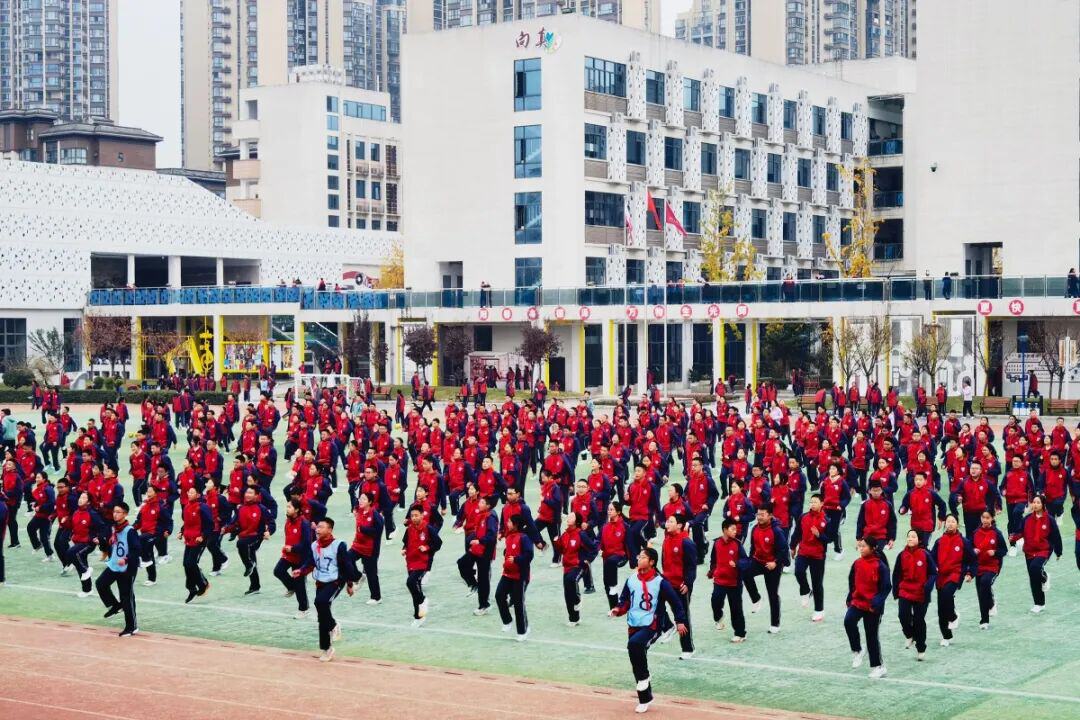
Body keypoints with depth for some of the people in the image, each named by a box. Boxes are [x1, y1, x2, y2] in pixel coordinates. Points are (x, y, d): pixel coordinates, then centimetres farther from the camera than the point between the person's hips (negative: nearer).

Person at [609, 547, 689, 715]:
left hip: (651, 626, -6)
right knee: (636, 664, 8)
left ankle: (644, 678, -10)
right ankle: (645, 698, 23)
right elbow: (625, 600, 12)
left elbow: (675, 601, -1)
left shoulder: (660, 582, -10)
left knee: (634, 644, -33)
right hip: (633, 626, 6)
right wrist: (618, 610, -8)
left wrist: (680, 621, 0)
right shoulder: (631, 580, 4)